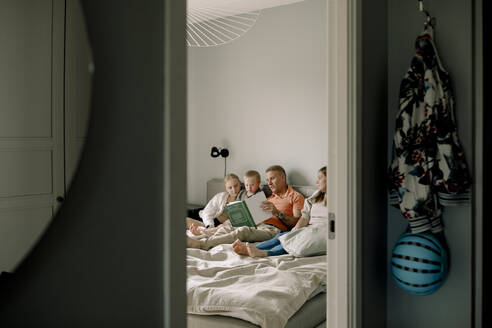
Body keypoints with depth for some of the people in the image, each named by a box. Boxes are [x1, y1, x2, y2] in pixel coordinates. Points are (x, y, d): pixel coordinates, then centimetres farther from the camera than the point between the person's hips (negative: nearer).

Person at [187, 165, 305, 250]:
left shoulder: (296, 197, 13)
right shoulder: (270, 198, 34)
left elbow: (297, 222, -2)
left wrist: (277, 213, -13)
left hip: (273, 230, -7)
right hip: (258, 226, 7)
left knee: (243, 231, -34)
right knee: (226, 228, -20)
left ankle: (201, 244, -46)